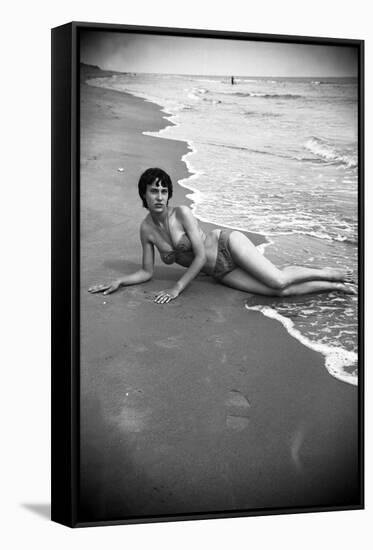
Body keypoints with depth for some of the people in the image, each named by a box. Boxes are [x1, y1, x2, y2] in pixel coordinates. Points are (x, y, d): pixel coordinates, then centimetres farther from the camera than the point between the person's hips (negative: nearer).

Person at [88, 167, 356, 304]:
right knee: (281, 290, -15)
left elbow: (200, 256, -19)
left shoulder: (182, 213, -17)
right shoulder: (146, 229, 0)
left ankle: (330, 273, 3)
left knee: (278, 280, -26)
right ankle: (335, 287, 4)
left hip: (229, 245, -4)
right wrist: (118, 282, -8)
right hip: (221, 273, 4)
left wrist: (177, 288, -20)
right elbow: (146, 272, 6)